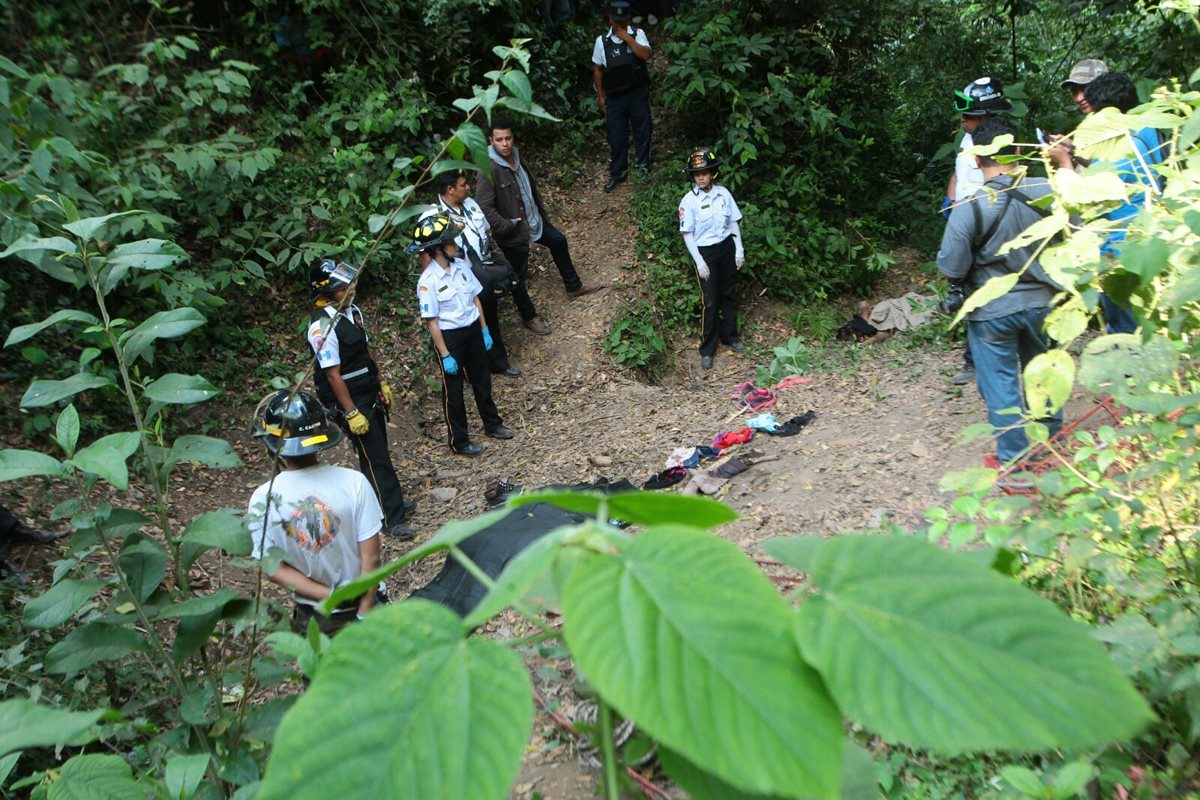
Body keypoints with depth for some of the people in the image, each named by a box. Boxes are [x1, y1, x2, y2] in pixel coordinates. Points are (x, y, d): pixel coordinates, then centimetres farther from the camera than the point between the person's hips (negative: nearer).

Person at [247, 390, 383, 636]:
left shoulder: (263, 499, -17)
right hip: (361, 603, -1)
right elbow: (371, 557, -18)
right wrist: (364, 615, -9)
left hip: (311, 617, 1)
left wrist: (331, 596, -10)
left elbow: (272, 568, -11)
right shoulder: (354, 482, -21)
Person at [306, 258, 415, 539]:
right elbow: (333, 375, -22)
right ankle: (392, 519, 10)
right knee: (375, 458, -1)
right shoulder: (322, 326, -23)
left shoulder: (352, 311, 3)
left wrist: (381, 383, 18)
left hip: (370, 394, 8)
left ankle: (393, 502, 35)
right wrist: (351, 413, -19)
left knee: (379, 450, 19)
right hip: (349, 400, -8)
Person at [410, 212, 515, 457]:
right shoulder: (428, 281, -21)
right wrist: (445, 355, -16)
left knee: (482, 381, 22)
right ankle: (459, 441, 25)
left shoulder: (460, 265, -3)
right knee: (453, 391, 10)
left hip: (472, 330, 6)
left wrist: (484, 330, 10)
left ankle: (492, 424, 42)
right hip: (449, 337, -6)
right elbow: (432, 321, -18)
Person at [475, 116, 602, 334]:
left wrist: (542, 212, 16)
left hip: (534, 219, 9)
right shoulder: (489, 170, -28)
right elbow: (484, 208, -30)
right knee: (518, 276, 6)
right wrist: (507, 226, -25)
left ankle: (573, 286, 46)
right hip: (514, 233, -9)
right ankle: (529, 316, 28)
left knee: (558, 241, 24)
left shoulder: (515, 155, -2)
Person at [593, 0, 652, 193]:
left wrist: (627, 38, -20)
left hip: (638, 92, 0)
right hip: (615, 96, 1)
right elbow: (597, 69, 5)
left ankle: (643, 166, 25)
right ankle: (617, 173, 19)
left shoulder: (637, 34, -3)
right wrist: (600, 96, 3)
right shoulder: (602, 41, -1)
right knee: (616, 134, 6)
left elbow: (645, 55, -19)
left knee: (642, 130, 8)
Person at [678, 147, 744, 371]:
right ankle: (707, 348, 12)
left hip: (727, 247, 4)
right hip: (705, 252, -4)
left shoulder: (723, 193, -2)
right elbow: (687, 234, -10)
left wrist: (739, 250, 2)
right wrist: (699, 261, -14)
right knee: (710, 301, 0)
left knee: (729, 294, 15)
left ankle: (729, 335, 35)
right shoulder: (689, 201, -13)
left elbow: (733, 222, 6)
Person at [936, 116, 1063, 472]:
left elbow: (951, 268, -20)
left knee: (1000, 382, 8)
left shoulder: (968, 209, -23)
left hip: (992, 310, -5)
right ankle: (1051, 438, 43)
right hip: (1040, 301, 5)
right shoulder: (1047, 192, -11)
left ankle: (1014, 459, 16)